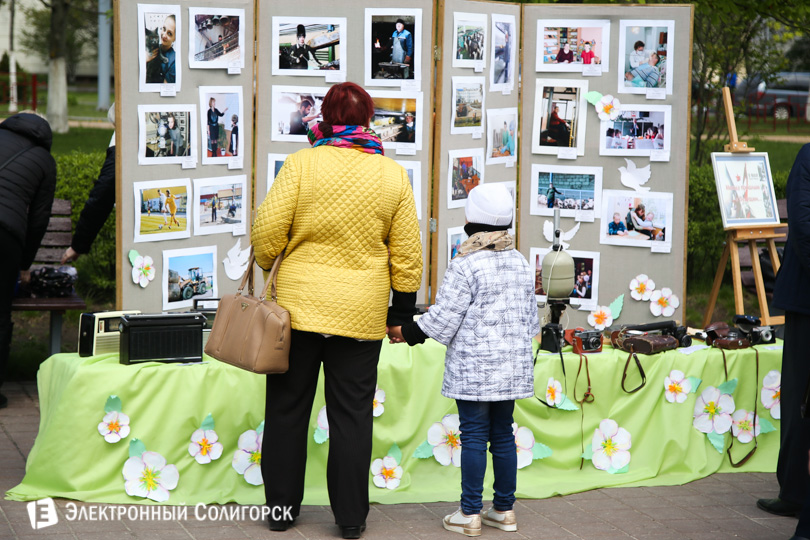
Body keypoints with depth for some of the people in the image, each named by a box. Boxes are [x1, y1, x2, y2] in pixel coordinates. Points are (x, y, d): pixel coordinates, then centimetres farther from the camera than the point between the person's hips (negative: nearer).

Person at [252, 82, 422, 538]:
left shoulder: (302, 164, -6)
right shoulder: (394, 175, 1)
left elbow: (267, 232, -7)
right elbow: (407, 252, 3)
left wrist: (265, 265, 14)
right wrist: (404, 305, 14)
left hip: (299, 302, -1)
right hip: (361, 312, 1)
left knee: (287, 407, 10)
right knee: (352, 414, 8)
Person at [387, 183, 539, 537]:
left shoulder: (464, 266, -14)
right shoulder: (521, 264, 8)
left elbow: (443, 319, -13)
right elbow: (530, 319, 15)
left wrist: (407, 332, 1)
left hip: (474, 368, -6)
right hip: (512, 366, 6)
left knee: (473, 436, -2)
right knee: (503, 434, 13)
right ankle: (505, 510, 19)